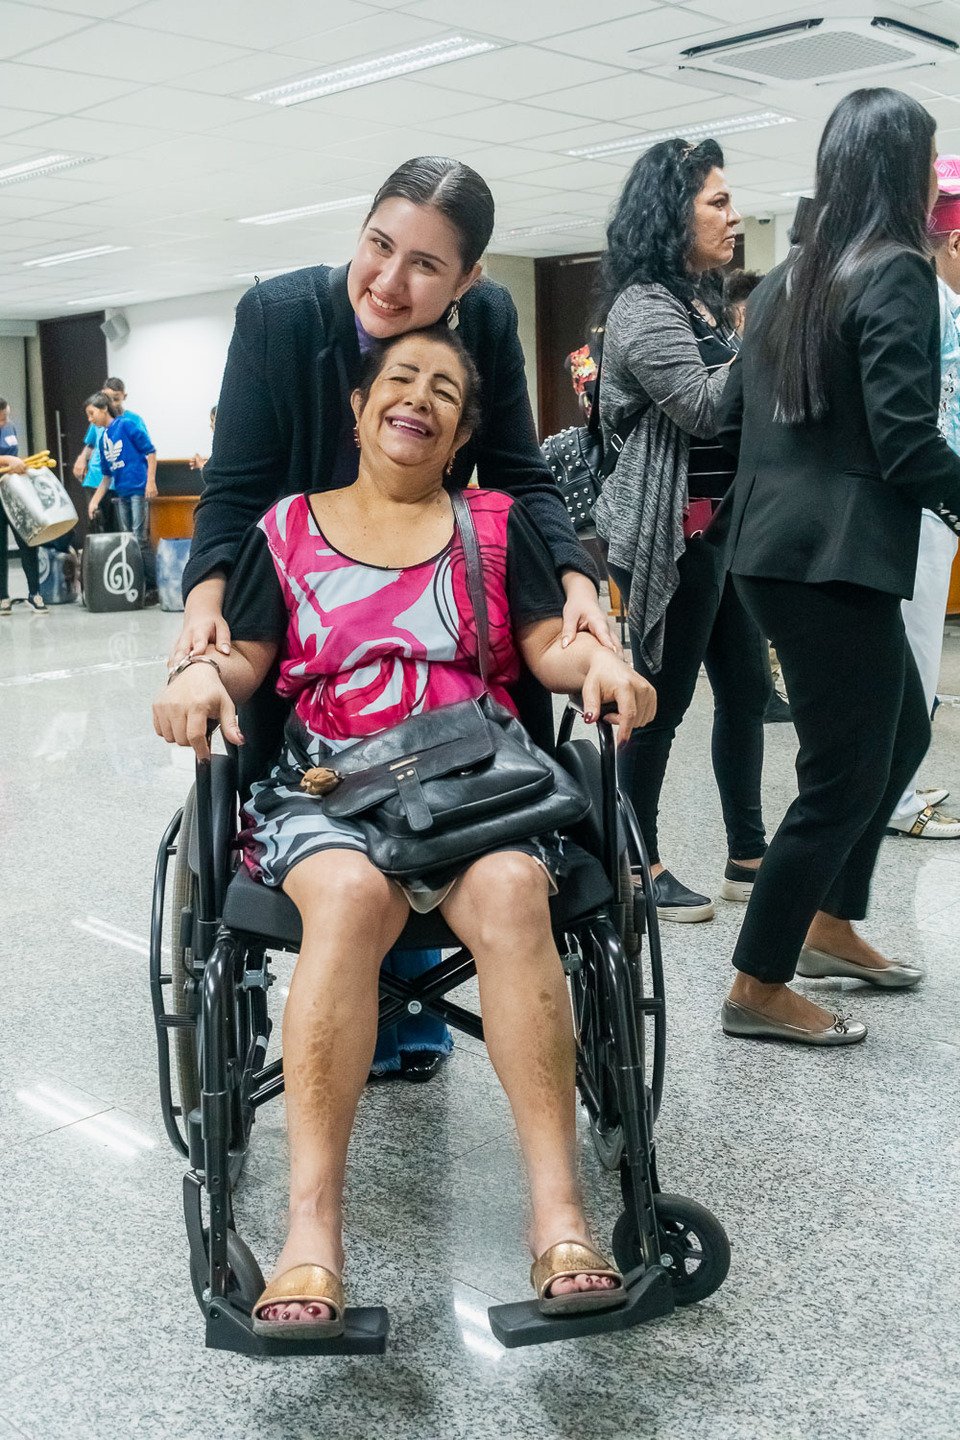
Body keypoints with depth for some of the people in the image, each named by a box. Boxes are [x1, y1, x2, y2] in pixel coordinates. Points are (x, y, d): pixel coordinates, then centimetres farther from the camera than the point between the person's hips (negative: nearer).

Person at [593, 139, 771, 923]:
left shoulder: (702, 300, 16)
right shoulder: (644, 306, -12)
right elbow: (704, 407, -20)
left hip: (724, 526, 9)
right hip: (672, 533, -9)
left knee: (747, 690, 10)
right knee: (661, 700, -1)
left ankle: (749, 856, 20)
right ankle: (640, 864, 12)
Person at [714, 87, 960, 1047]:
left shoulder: (788, 279, 15)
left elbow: (732, 418, 17)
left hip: (772, 546, 9)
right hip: (837, 555, -9)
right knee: (845, 772, -1)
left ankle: (828, 925, 30)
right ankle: (758, 989, 8)